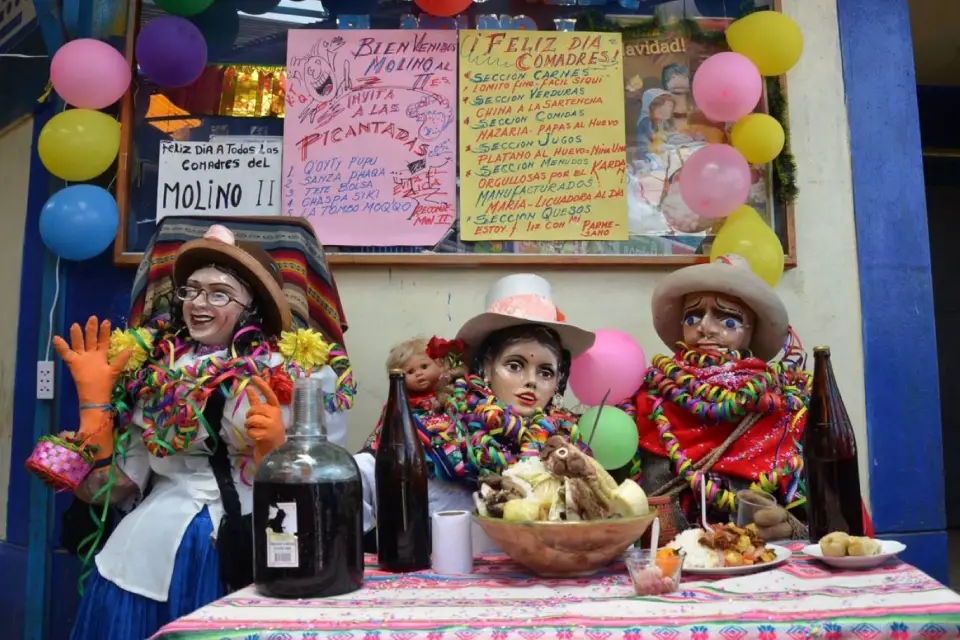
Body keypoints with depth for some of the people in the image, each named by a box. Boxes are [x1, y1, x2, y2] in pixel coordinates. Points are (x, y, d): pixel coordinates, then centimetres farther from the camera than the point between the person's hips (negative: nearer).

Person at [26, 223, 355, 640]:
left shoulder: (301, 371, -4)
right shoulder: (150, 369, 7)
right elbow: (112, 488, 6)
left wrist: (279, 449, -20)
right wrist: (94, 399, 1)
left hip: (256, 555, -2)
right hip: (151, 554, 3)